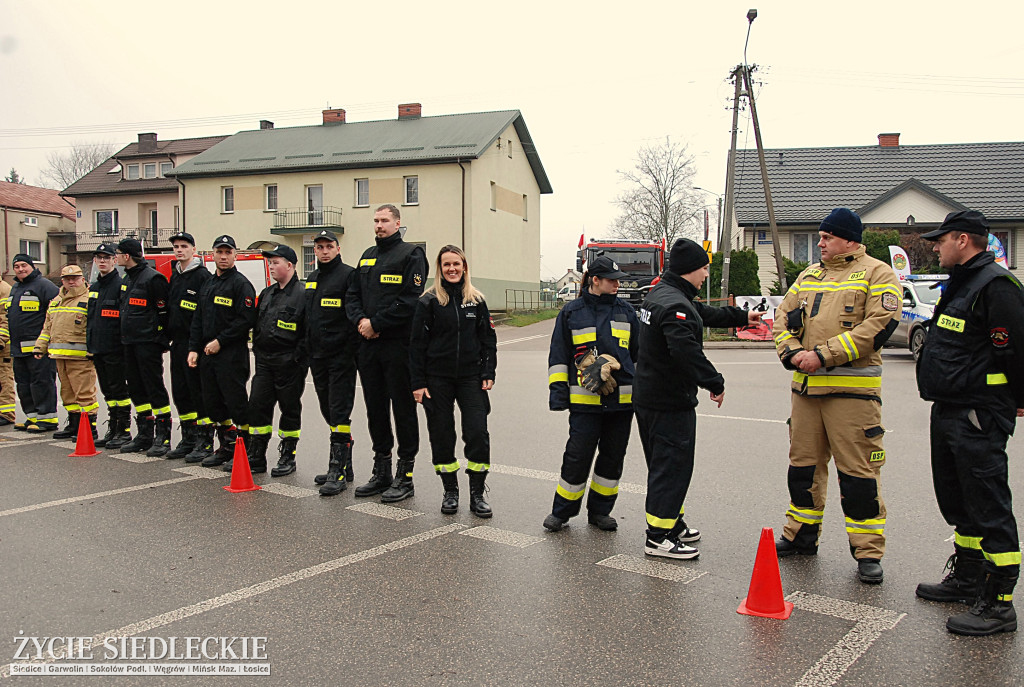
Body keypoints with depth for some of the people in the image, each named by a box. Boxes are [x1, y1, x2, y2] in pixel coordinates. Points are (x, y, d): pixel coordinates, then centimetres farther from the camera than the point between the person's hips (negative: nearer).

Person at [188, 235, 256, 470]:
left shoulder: (240, 284, -7)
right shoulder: (207, 285, 17)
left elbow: (245, 319, -16)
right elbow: (197, 320, 18)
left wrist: (220, 341, -17)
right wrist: (194, 348, 8)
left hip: (232, 355, -8)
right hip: (207, 354, 8)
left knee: (236, 402, -7)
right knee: (213, 403, 13)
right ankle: (227, 448, 25)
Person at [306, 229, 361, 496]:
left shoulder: (348, 275, -7)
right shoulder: (312, 279, 18)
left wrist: (349, 351, -19)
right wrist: (308, 349, 18)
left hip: (341, 356, -8)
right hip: (317, 356, 9)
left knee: (339, 412, -8)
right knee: (328, 411, 12)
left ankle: (338, 470, -4)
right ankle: (344, 467, 22)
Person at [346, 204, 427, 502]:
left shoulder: (411, 254, -4)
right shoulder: (367, 256, 18)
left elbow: (410, 299, -15)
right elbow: (352, 296, 16)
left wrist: (376, 323, -15)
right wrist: (361, 320, -4)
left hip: (399, 344, -7)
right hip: (368, 344, 7)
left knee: (403, 407, 0)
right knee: (375, 407, 12)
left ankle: (405, 476, 8)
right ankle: (381, 472, 23)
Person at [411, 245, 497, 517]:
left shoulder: (476, 300, 6)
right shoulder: (428, 301, -1)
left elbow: (488, 339, 9)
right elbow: (417, 343, -1)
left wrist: (488, 374, 0)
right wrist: (418, 382, -6)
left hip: (471, 378, 1)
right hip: (438, 379, -1)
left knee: (478, 433, -6)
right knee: (442, 435, 5)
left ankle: (477, 494, 5)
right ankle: (450, 492, 20)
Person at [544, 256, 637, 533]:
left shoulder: (626, 311, 11)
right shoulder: (571, 312, 2)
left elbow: (639, 353, 18)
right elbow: (558, 354, 5)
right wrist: (557, 390, -1)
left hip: (622, 400, 4)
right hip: (584, 401, -3)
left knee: (612, 457, 10)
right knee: (577, 456, -2)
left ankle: (600, 510, 24)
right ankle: (561, 511, 15)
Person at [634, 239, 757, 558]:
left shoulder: (660, 294, 14)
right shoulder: (675, 305, -21)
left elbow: (706, 313, 28)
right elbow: (687, 351, -33)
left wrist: (741, 316, 38)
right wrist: (715, 382, -24)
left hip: (647, 397, 11)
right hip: (670, 403, -11)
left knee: (665, 464, 20)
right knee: (672, 466, -4)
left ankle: (672, 524, 33)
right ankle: (658, 538, 2)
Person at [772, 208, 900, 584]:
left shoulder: (877, 274, -2)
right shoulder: (809, 276, 17)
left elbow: (879, 326, -14)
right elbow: (783, 319, 15)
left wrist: (824, 355, -17)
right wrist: (793, 352, -6)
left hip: (852, 388, -6)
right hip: (806, 385, 6)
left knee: (858, 471, -3)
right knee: (803, 464, 13)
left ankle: (868, 552, 8)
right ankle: (801, 535, 28)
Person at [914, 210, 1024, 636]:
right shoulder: (962, 283, 17)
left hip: (979, 419, -11)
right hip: (949, 412, 11)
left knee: (989, 509, -5)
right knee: (958, 503, 20)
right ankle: (967, 579, 34)